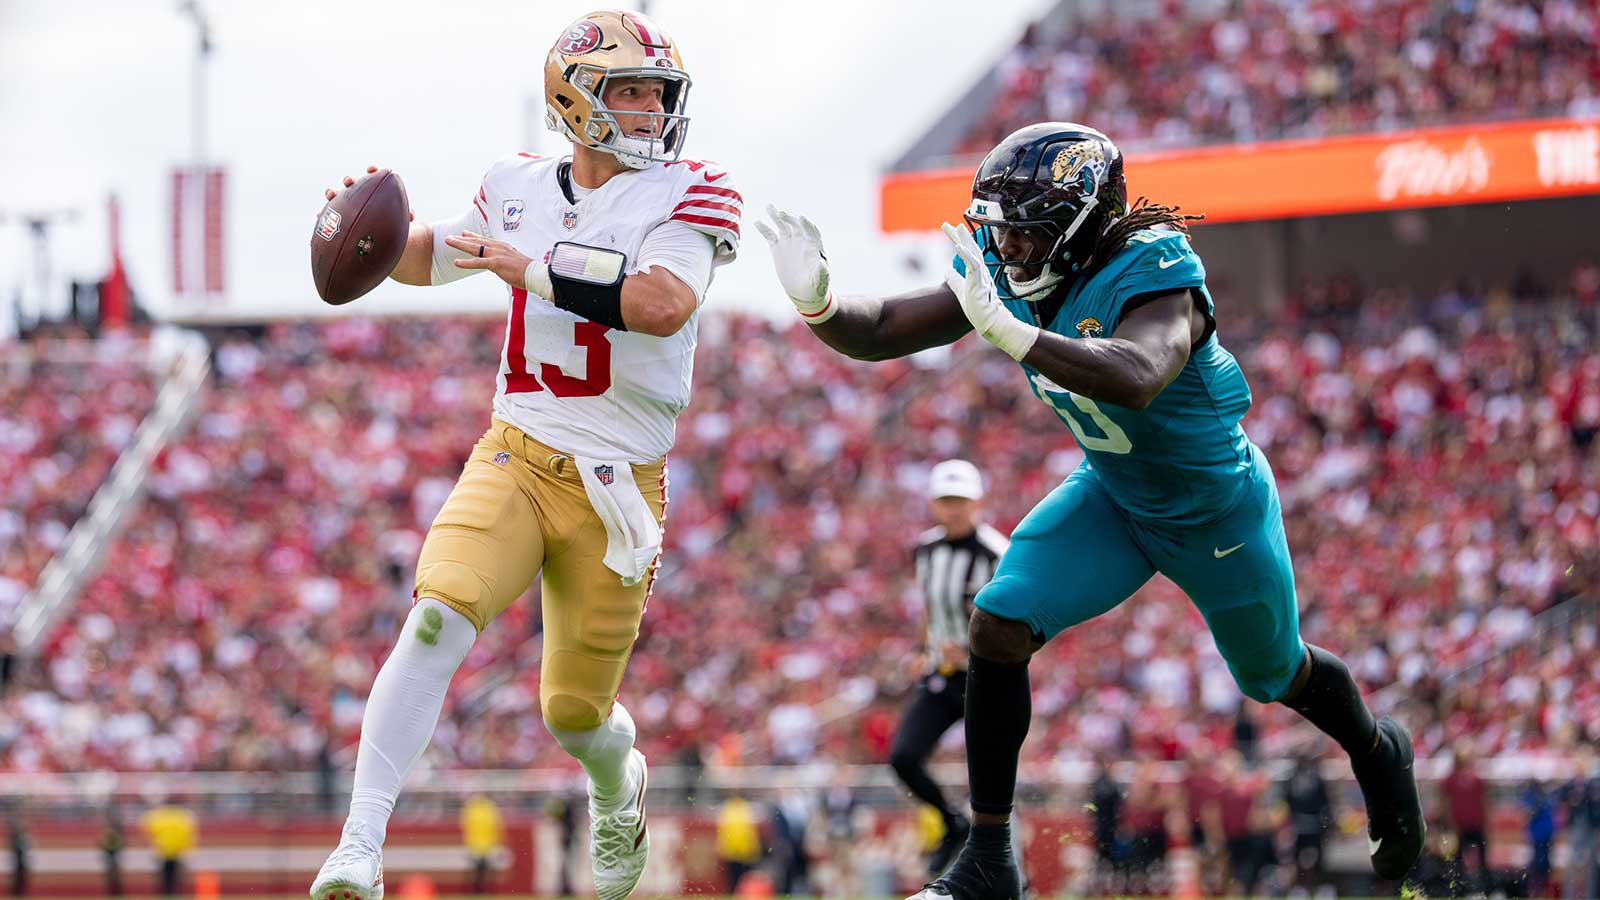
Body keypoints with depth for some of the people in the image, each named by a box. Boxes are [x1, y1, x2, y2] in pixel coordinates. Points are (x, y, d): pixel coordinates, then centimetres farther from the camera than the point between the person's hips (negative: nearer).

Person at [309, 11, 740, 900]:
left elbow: (663, 304, -25)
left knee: (576, 712, 8)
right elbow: (426, 258, 25)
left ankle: (620, 786, 47)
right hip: (513, 459, 2)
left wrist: (527, 266, -22)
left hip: (616, 484, -2)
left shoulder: (686, 193, -6)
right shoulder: (521, 187, 7)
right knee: (439, 616, -26)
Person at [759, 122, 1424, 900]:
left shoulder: (1152, 271, -37)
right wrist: (819, 304, -39)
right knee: (996, 628, -15)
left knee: (1277, 675, 17)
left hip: (1216, 509, -5)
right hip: (1112, 496, 5)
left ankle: (1379, 753, 52)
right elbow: (883, 331, -16)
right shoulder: (1002, 270, -16)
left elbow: (1136, 379, -57)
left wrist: (1005, 331, -65)